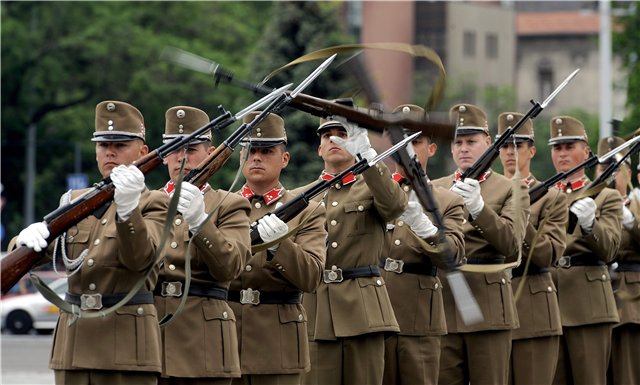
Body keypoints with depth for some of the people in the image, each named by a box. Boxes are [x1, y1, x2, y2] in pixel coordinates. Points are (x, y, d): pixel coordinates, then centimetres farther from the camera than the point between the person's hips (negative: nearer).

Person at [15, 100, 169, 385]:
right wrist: (30, 237, -19)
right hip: (74, 338, 5)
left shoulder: (153, 203, 2)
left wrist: (128, 206, -31)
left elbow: (140, 258, -14)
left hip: (126, 342, -5)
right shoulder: (74, 200, 17)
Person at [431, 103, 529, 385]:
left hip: (489, 306, -3)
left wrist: (478, 207, -23)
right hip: (443, 305, 3)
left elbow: (511, 245, -9)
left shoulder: (511, 190, 5)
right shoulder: (435, 189, 15)